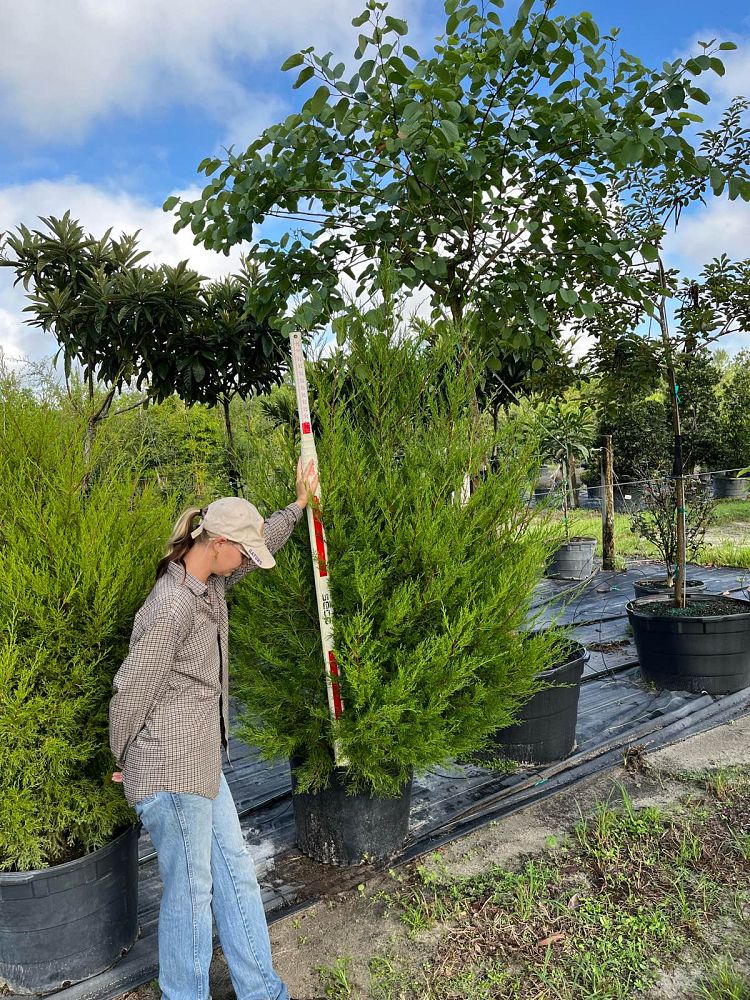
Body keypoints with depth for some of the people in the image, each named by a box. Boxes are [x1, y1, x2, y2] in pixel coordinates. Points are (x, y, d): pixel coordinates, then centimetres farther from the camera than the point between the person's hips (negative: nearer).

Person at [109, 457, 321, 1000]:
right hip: (172, 770, -9)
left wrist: (299, 503, 27)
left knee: (237, 874, 17)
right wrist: (125, 763, -2)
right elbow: (131, 691, -16)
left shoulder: (210, 582, 4)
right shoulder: (172, 606, -23)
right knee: (190, 892, 7)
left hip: (202, 762, 9)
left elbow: (264, 540, 23)